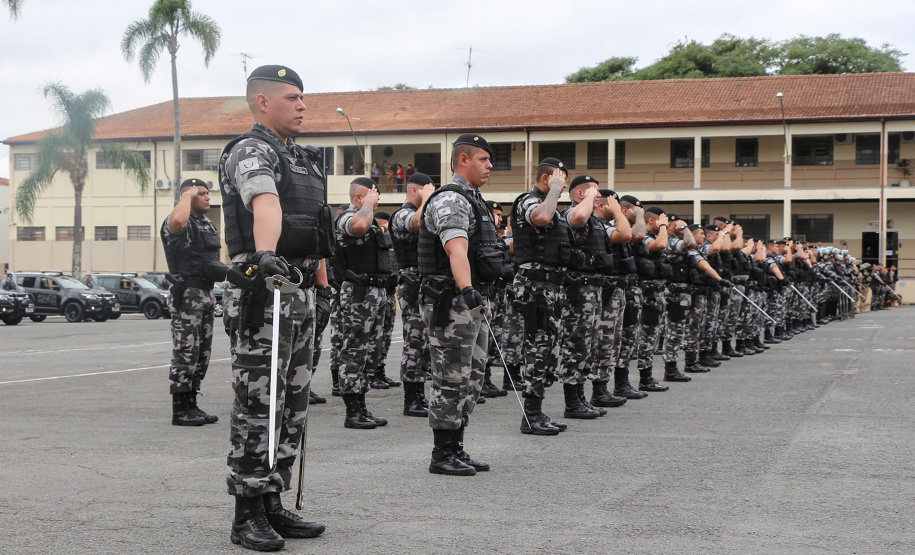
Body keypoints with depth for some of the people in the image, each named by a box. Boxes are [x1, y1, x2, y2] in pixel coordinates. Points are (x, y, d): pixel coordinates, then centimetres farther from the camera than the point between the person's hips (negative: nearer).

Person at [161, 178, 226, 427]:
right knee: (186, 353, -8)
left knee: (202, 353, 10)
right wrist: (188, 195, -20)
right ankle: (180, 411, -3)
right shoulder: (179, 223, -10)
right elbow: (178, 221, -37)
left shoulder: (208, 225, 19)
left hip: (206, 294, 9)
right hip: (187, 295, -9)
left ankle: (192, 406, 17)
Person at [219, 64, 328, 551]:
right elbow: (265, 204, -31)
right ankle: (248, 515, -2)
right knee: (258, 404, -8)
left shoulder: (303, 159, 21)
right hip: (262, 292, -9)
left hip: (301, 293, 9)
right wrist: (266, 254, -47)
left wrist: (323, 287, 23)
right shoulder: (251, 152, -8)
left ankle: (272, 504, 19)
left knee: (293, 403, 11)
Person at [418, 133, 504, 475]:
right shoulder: (450, 200, -13)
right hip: (452, 304, -10)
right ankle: (442, 456, 1)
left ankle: (456, 449, 20)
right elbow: (456, 250, -30)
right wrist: (467, 290, -44)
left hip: (474, 304, 10)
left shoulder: (472, 200, 20)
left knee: (472, 379, 13)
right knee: (452, 380, -6)